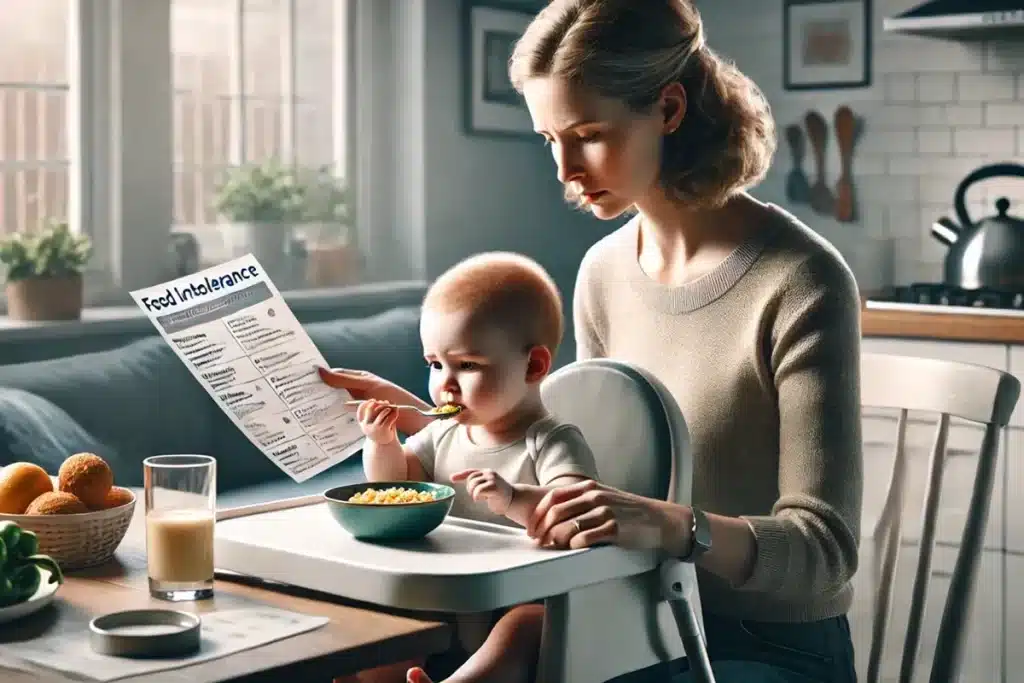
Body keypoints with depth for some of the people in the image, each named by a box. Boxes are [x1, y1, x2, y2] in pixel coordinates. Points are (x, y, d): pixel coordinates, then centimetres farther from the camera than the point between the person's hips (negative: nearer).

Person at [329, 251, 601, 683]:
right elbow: (395, 483, 23)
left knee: (522, 629, -38)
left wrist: (513, 499, -47)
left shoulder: (551, 444, -11)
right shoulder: (444, 434, 10)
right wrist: (382, 443, 1)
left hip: (523, 603, -7)